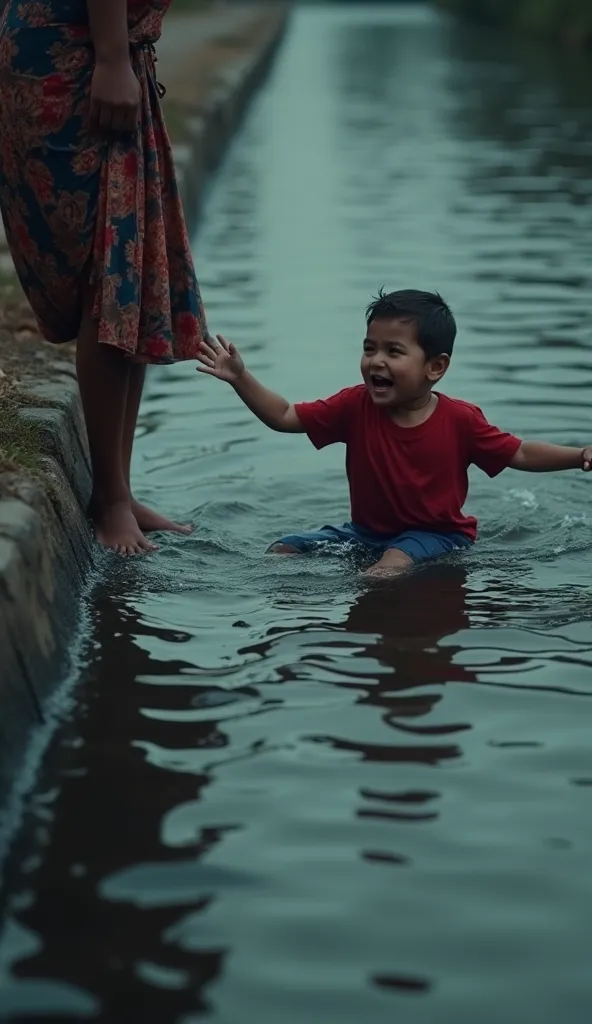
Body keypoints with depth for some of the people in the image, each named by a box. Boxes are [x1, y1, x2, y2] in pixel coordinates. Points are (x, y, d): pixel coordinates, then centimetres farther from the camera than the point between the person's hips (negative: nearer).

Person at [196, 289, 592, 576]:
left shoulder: (459, 420, -14)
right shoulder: (355, 407, -7)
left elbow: (520, 453, -6)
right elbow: (284, 417, -3)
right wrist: (241, 378, -14)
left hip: (437, 534, -5)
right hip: (367, 531, 5)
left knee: (396, 560, -37)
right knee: (283, 551, -4)